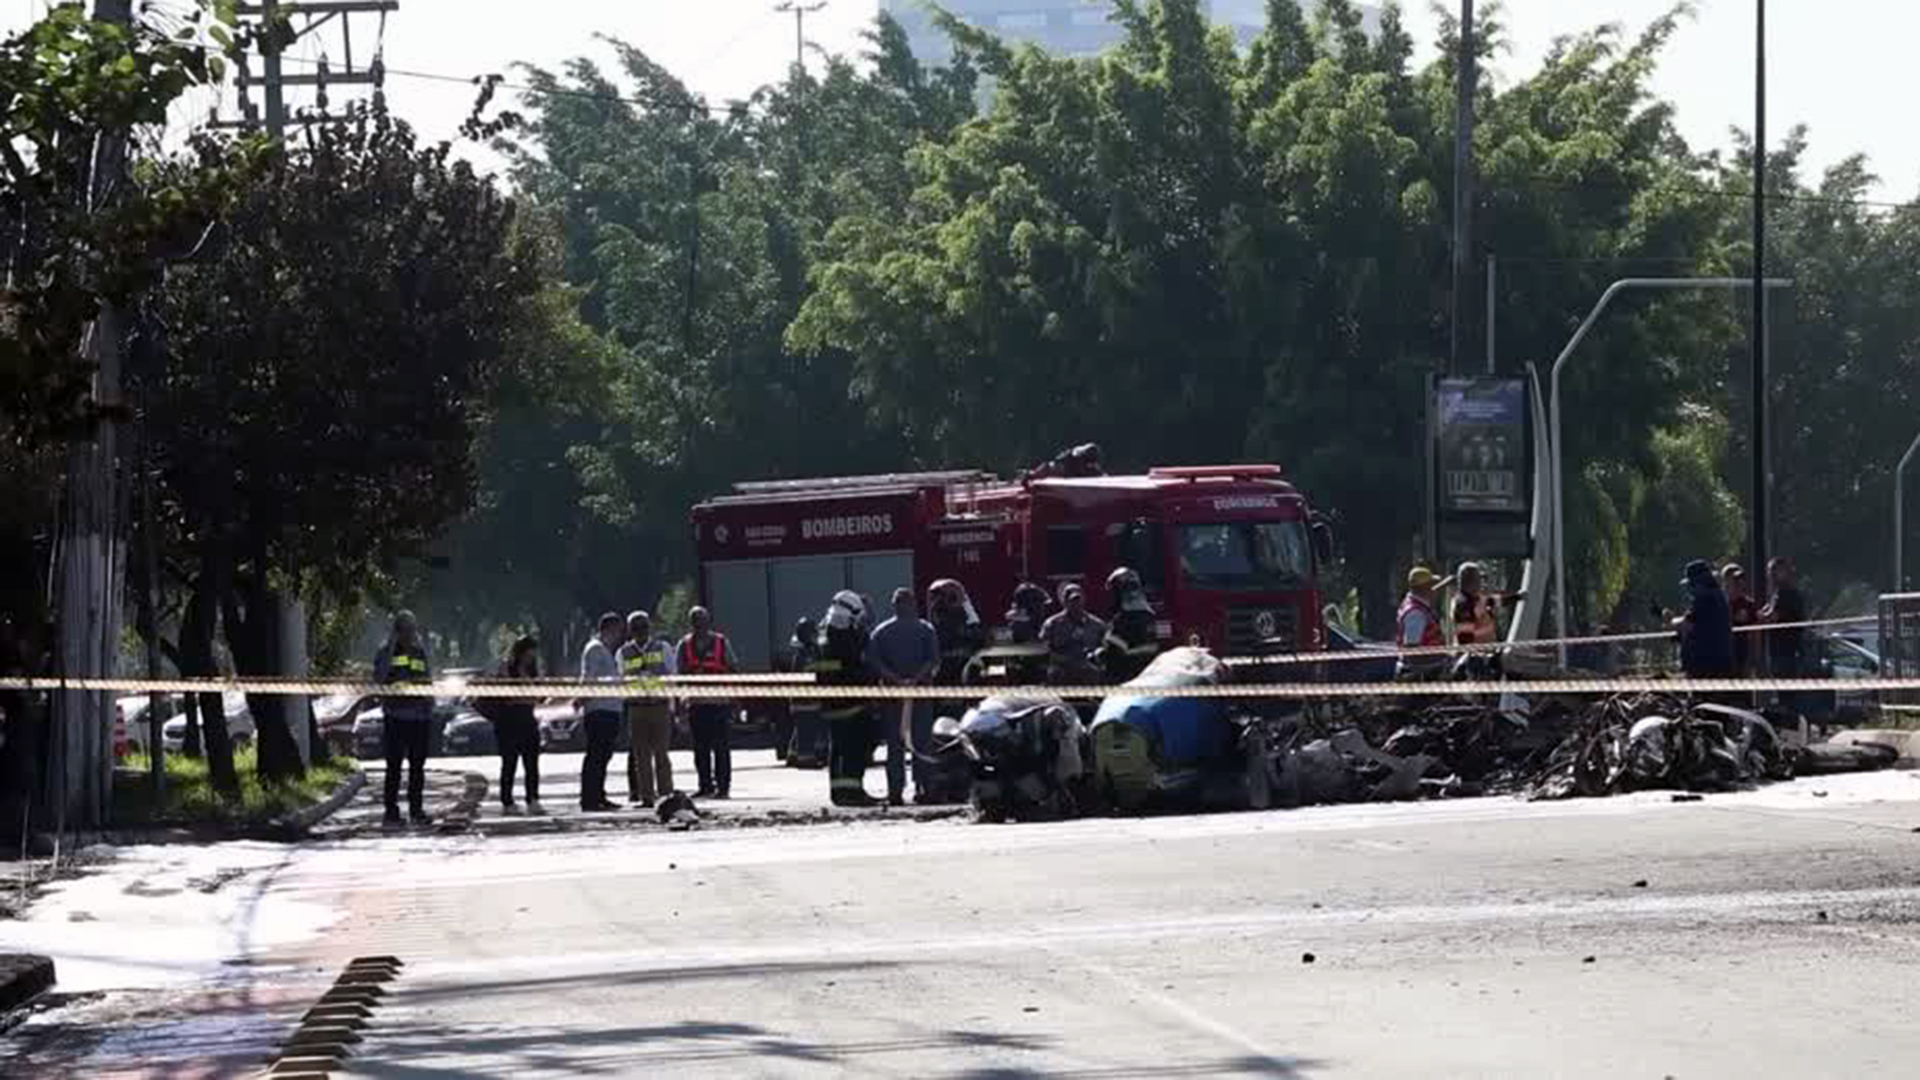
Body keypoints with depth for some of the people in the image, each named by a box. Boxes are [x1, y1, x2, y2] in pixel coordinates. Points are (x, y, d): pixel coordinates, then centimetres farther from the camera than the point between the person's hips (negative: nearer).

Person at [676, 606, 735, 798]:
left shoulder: (721, 642, 2)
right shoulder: (685, 645, 7)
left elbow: (732, 670, 4)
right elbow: (680, 672, 9)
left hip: (720, 702, -2)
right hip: (697, 703, 2)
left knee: (721, 747, -3)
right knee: (700, 748, 5)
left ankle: (723, 786, 1)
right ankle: (706, 786, 12)